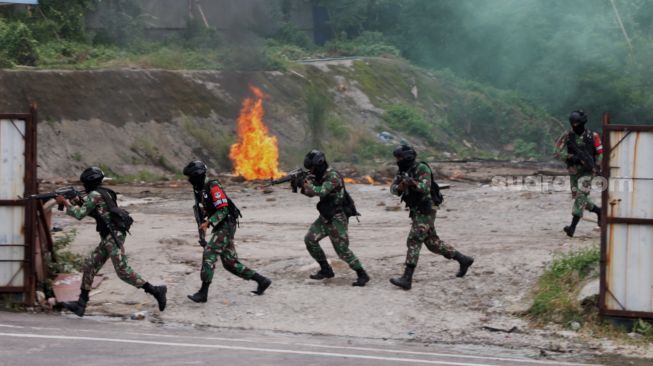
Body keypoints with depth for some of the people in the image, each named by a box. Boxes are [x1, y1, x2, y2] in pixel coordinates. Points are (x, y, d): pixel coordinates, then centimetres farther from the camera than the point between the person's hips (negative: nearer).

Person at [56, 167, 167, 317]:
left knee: (123, 271, -11)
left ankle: (155, 291, -9)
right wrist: (80, 203, 13)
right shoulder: (104, 193, 17)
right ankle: (81, 304, 9)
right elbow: (93, 212, 27)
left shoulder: (95, 194, -11)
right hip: (108, 238, 10)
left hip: (113, 236, -10)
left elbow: (79, 214, -13)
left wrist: (65, 202, -2)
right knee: (90, 265, 9)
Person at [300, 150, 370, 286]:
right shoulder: (319, 176, 8)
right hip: (325, 217, 9)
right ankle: (326, 270, 14)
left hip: (337, 218, -9)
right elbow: (310, 193, 13)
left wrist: (307, 182, -18)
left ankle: (362, 275, -4)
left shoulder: (333, 176, -20)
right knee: (310, 239, 5)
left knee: (342, 250, -12)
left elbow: (320, 192, -32)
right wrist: (300, 182, -5)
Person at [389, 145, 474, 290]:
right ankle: (463, 260, 27)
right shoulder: (403, 171, 10)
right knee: (433, 243, 15)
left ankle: (407, 279, -20)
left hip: (425, 212, -9)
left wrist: (412, 182, -43)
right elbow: (394, 189, 1)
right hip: (416, 212, 9)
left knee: (413, 242, -16)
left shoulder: (422, 169, -14)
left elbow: (425, 188, -26)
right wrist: (401, 185, -22)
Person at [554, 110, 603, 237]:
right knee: (579, 198, 10)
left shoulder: (592, 136, -4)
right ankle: (598, 211, 37)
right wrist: (571, 157, -24)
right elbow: (559, 152, -9)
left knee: (581, 197, -15)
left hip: (586, 171, -4)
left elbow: (600, 153, 4)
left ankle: (573, 226, -20)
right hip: (573, 171, 4)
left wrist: (597, 166, -10)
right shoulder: (567, 136, -2)